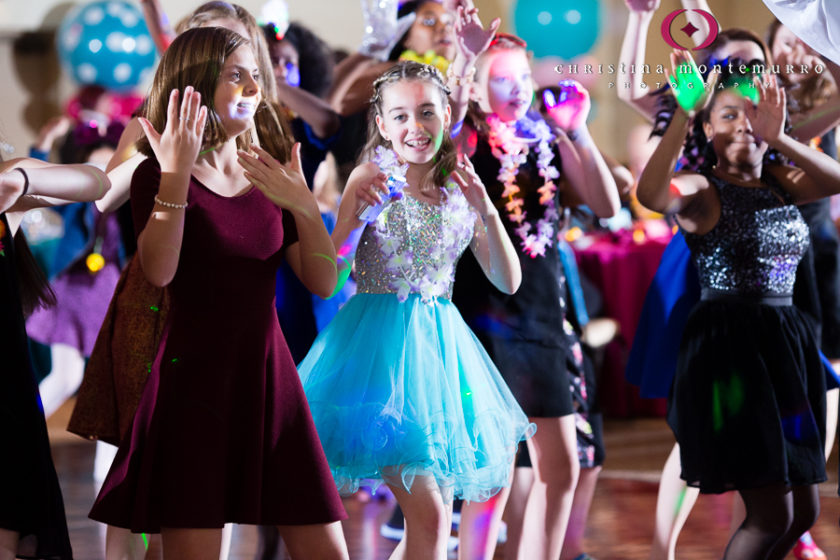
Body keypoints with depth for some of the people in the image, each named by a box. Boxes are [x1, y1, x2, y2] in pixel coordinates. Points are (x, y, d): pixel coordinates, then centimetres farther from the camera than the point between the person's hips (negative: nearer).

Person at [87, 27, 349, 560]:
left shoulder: (269, 179, 12)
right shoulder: (157, 175, 0)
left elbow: (323, 282, 6)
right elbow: (160, 270, -18)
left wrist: (305, 207, -9)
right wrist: (174, 174, -24)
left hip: (269, 376, 4)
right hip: (194, 376, -4)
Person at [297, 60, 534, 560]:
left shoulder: (460, 188, 7)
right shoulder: (371, 179, -5)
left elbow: (509, 283, 6)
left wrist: (487, 212, -8)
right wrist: (359, 209, -22)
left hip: (439, 344, 5)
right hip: (380, 343, -5)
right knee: (427, 516, -12)